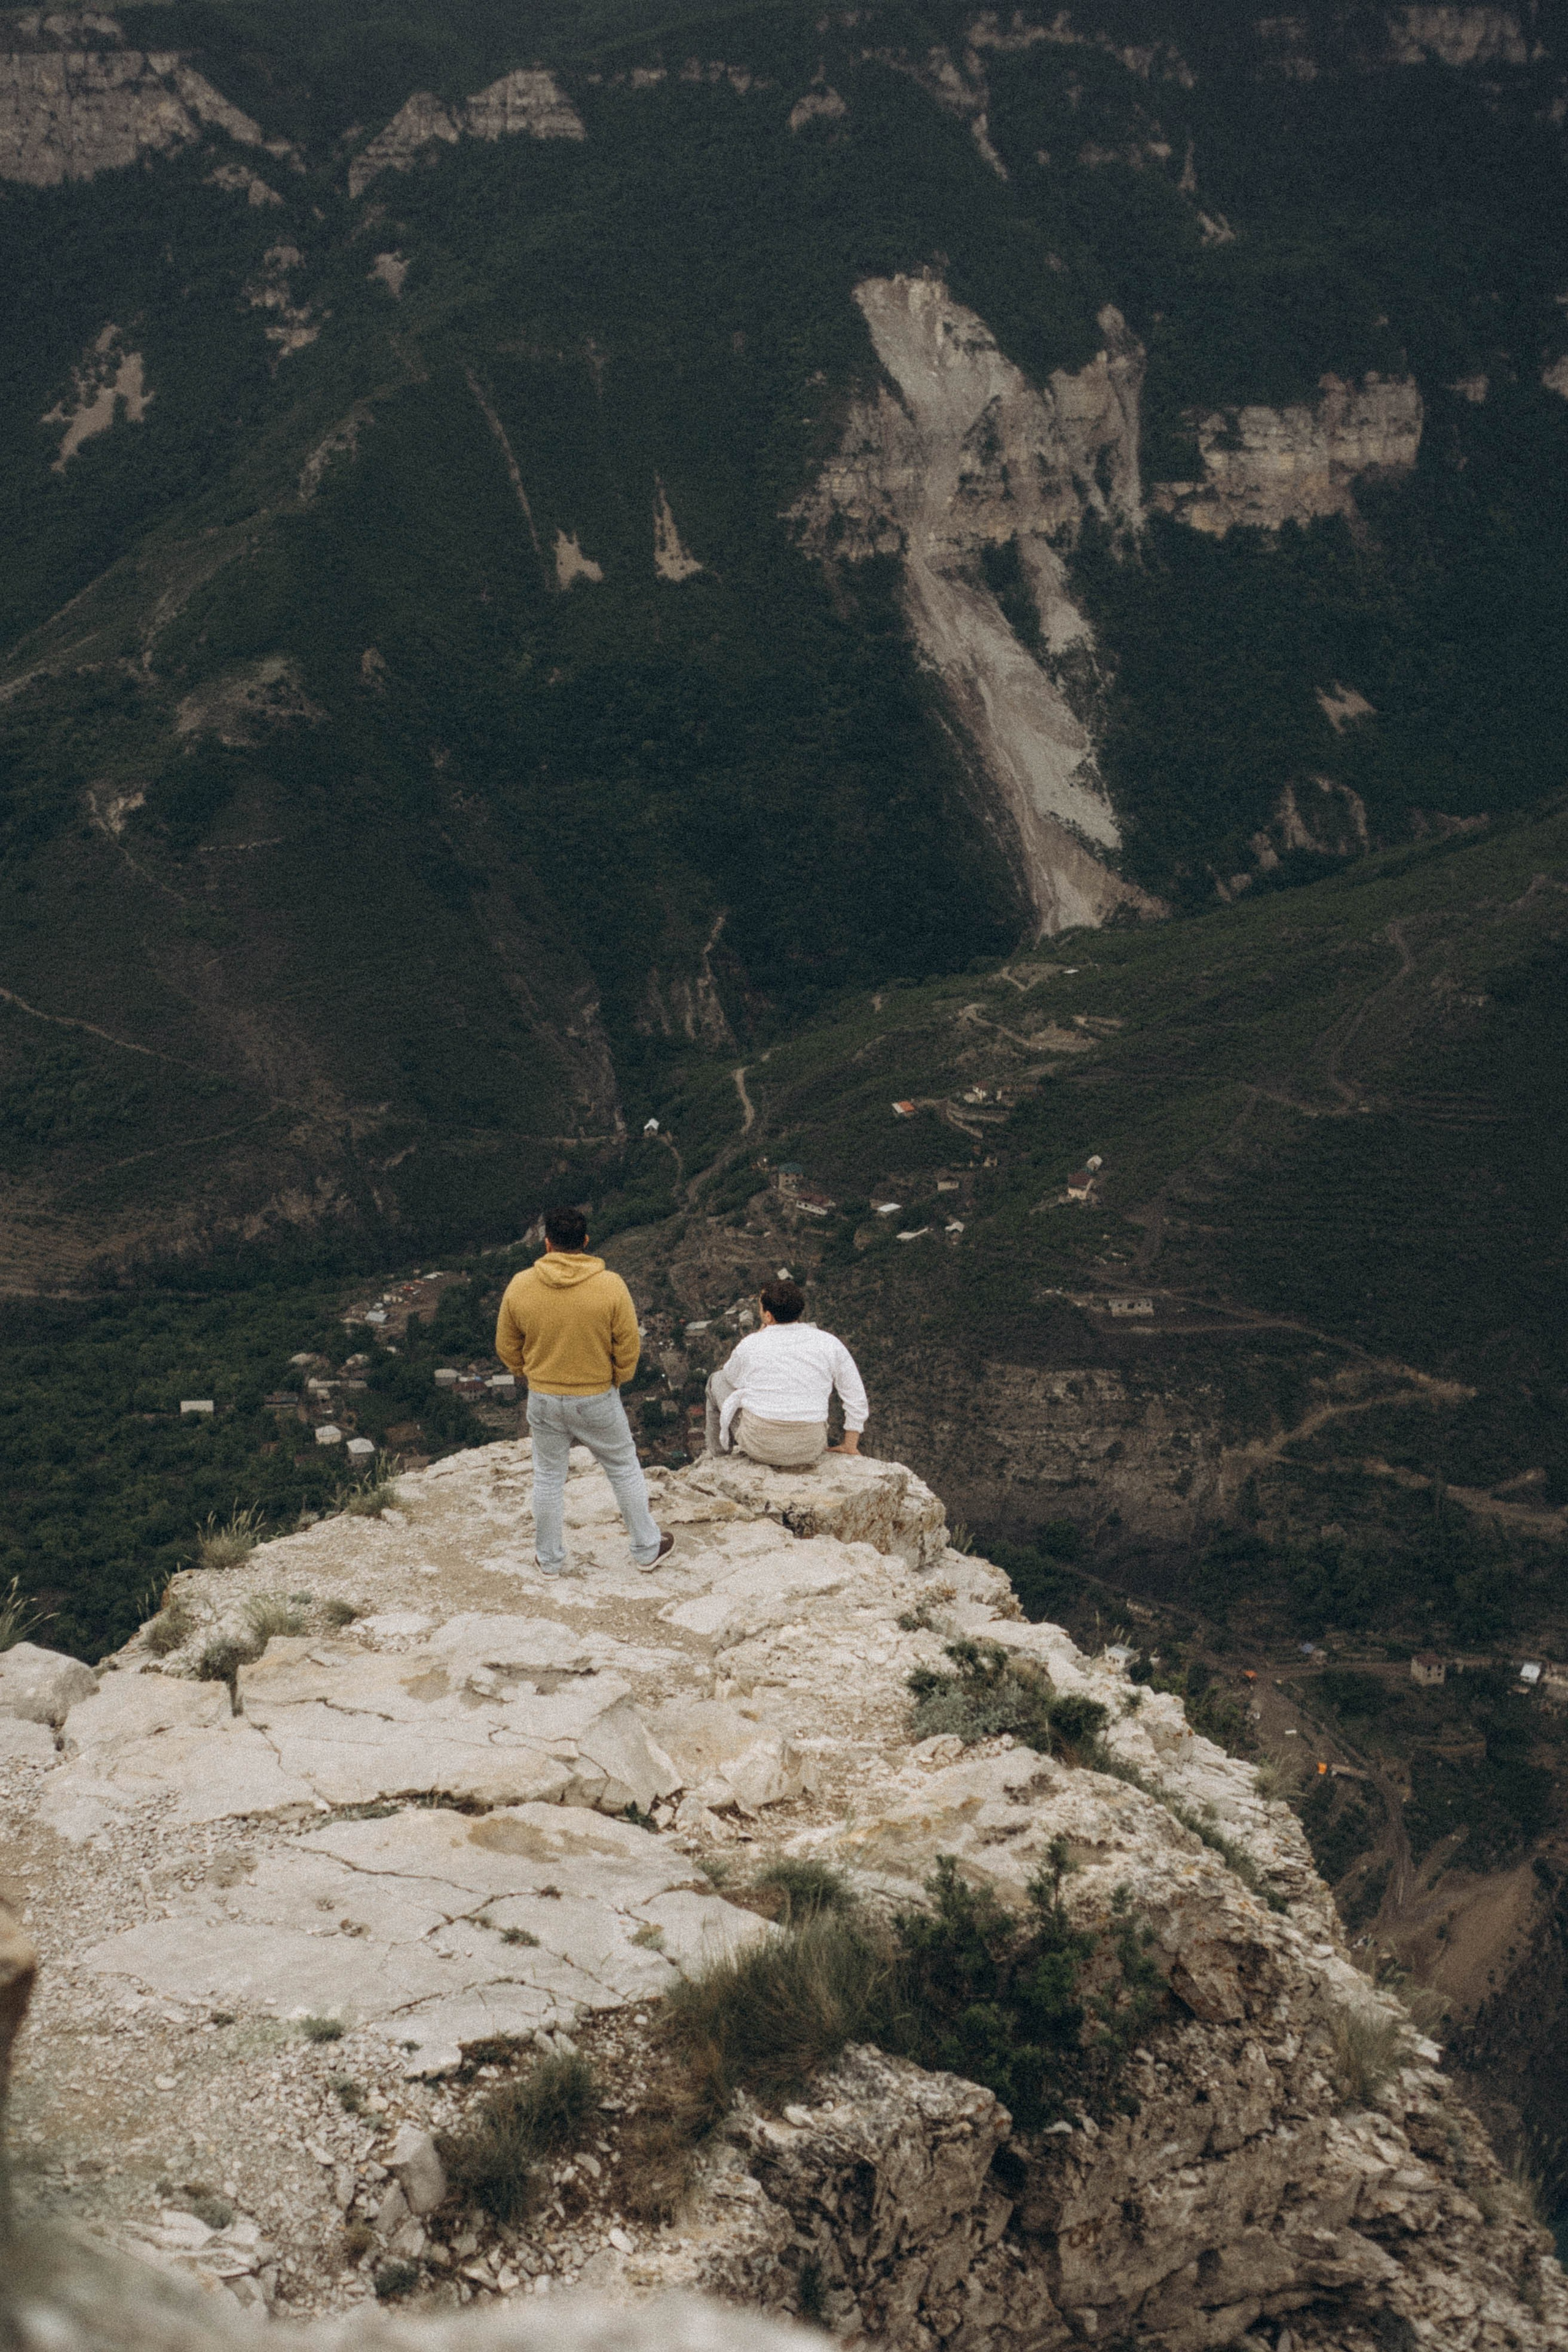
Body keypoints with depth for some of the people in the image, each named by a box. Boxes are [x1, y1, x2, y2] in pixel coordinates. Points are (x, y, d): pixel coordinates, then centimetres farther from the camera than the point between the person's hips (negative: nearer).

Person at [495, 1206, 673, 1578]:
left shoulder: (520, 1287, -11)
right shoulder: (611, 1287, -16)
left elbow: (507, 1347, 0)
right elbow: (628, 1348, -10)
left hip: (543, 1399, 2)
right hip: (597, 1399, -1)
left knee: (548, 1477, 18)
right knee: (624, 1469, 17)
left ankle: (550, 1560, 30)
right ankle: (646, 1549, 28)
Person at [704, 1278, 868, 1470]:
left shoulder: (751, 1345, -10)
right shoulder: (829, 1344, -6)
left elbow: (732, 1378, 12)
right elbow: (856, 1396, 0)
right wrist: (850, 1447, 12)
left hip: (759, 1445, -2)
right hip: (809, 1449, 2)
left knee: (718, 1379, 25)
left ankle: (718, 1454, 40)